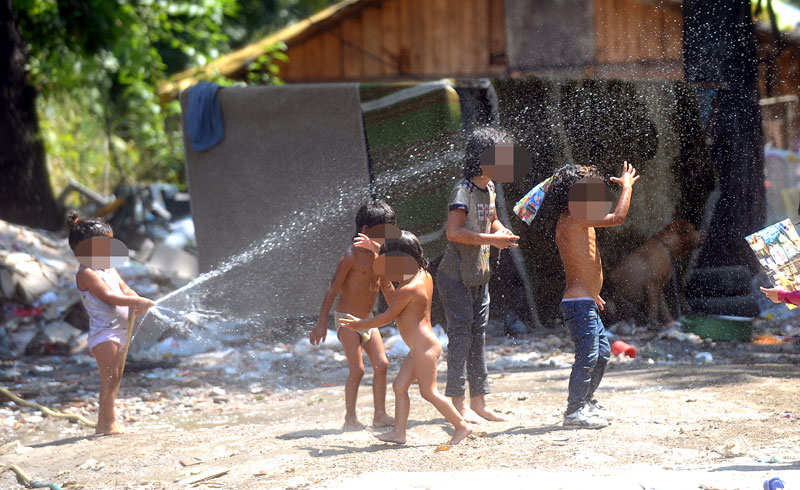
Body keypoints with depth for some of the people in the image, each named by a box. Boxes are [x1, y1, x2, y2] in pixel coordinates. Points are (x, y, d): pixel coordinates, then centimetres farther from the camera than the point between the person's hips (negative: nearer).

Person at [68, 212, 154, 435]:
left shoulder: (110, 270, 18)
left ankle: (102, 424, 19)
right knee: (109, 379, -13)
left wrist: (140, 303, -11)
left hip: (120, 331, 9)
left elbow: (126, 290, 11)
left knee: (115, 379, 12)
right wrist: (138, 302, -23)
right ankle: (109, 424, -14)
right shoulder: (86, 273, -10)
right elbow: (108, 296, -19)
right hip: (103, 332, -9)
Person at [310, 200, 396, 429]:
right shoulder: (351, 256, -17)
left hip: (367, 320, 7)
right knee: (357, 369, -11)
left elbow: (387, 287, 19)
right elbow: (333, 289, -18)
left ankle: (380, 415, 10)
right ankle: (350, 417, 2)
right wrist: (321, 323, -21)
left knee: (381, 364, 1)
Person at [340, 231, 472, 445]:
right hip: (420, 348, 10)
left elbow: (387, 317, -11)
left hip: (424, 347, -10)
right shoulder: (424, 276, 7)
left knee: (428, 391, -5)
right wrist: (375, 248, 31)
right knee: (399, 386, 9)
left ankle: (461, 425, 1)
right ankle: (399, 432, 9)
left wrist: (359, 324, 1)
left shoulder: (408, 290, -20)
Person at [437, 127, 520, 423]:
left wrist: (502, 232, 4)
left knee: (478, 337, 10)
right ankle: (459, 403, -3)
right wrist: (491, 239, -25)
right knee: (460, 336, -7)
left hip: (479, 276, 8)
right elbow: (454, 232, -28)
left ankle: (479, 401, 16)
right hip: (456, 277, -8)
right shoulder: (464, 190, -17)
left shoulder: (489, 188, 10)